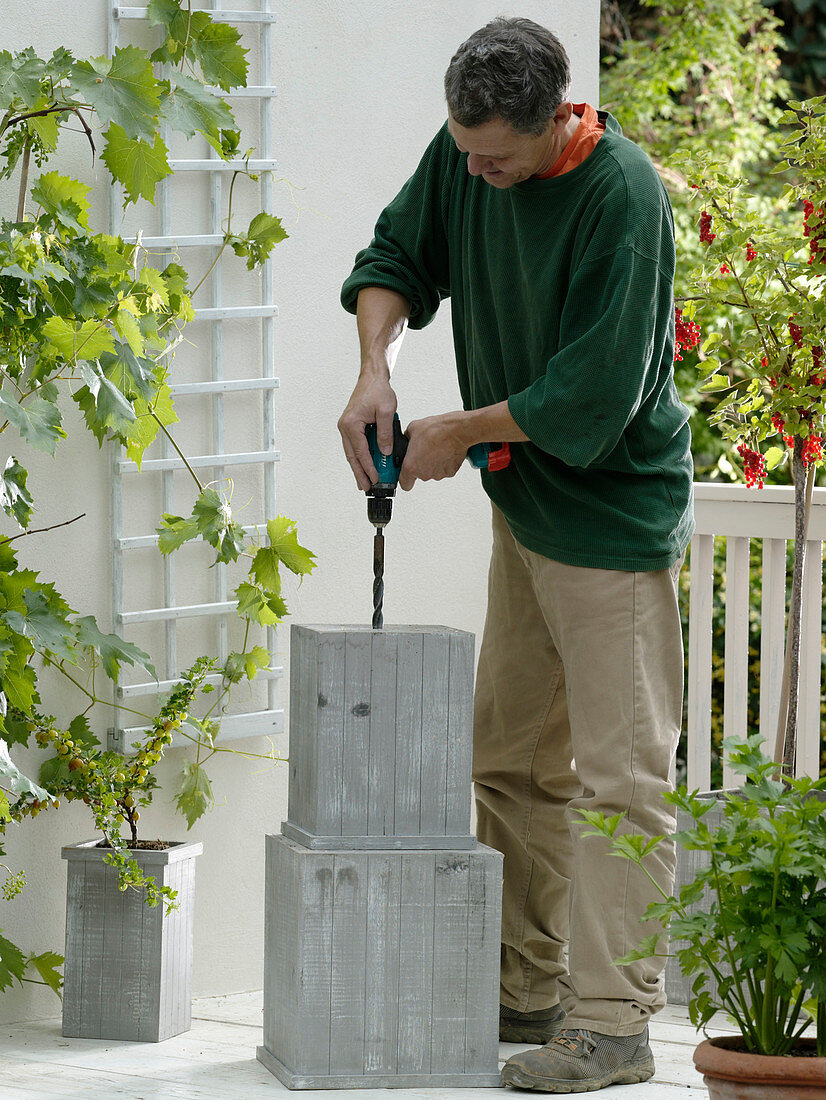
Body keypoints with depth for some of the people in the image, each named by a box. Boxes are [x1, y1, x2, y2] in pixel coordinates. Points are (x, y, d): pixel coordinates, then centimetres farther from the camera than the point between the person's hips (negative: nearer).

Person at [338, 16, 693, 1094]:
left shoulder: (622, 198, -25)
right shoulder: (466, 153, -2)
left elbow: (593, 397, -25)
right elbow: (398, 255, 13)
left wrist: (463, 430, -13)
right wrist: (375, 370, -6)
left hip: (613, 519, -9)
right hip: (524, 503, 9)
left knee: (617, 775, -7)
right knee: (510, 760, 13)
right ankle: (530, 987, 23)